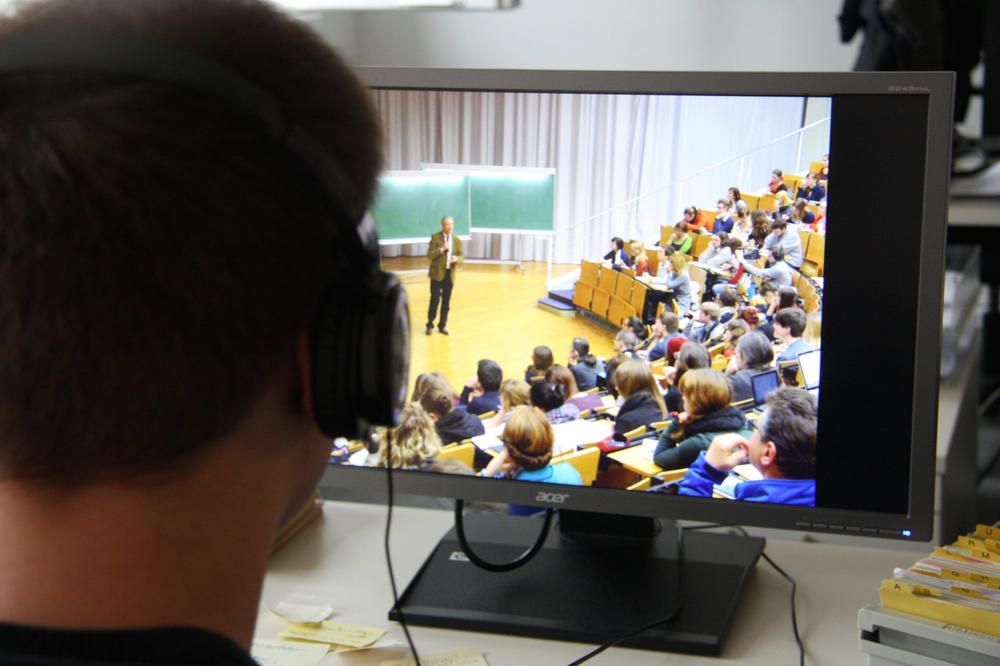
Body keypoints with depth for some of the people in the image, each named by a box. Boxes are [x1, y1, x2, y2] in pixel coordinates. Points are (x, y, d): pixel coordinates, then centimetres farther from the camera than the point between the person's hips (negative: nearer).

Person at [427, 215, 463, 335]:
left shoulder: (457, 240, 9)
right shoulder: (435, 237, -2)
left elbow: (461, 256, 8)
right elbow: (430, 255, -7)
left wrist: (456, 259, -15)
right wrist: (441, 249, -20)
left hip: (450, 274, 3)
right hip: (437, 273, -3)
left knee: (446, 301, 7)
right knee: (435, 300, -4)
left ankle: (442, 325, 17)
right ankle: (430, 325, 7)